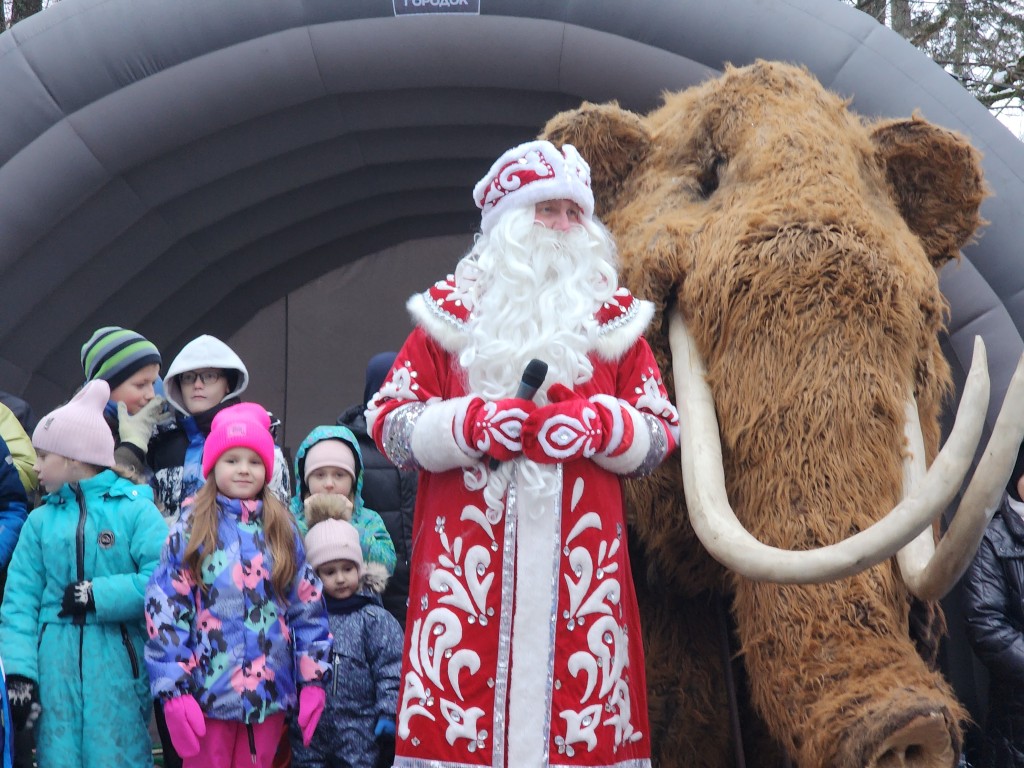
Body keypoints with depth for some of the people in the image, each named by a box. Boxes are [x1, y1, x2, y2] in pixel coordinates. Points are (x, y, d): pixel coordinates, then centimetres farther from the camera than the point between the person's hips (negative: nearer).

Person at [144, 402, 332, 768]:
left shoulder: (282, 531, 8)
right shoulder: (191, 530, 0)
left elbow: (308, 607, 8)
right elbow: (164, 610, -4)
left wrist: (314, 679, 2)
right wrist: (172, 688, -11)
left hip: (269, 690, 2)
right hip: (207, 691, -2)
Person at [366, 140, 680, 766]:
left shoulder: (614, 315, 13)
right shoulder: (450, 311, 10)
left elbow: (661, 433, 11)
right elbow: (390, 423, 6)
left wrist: (602, 425, -9)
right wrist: (469, 424, -11)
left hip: (580, 560, 1)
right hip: (466, 556, -1)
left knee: (582, 711, -3)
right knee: (458, 708, -5)